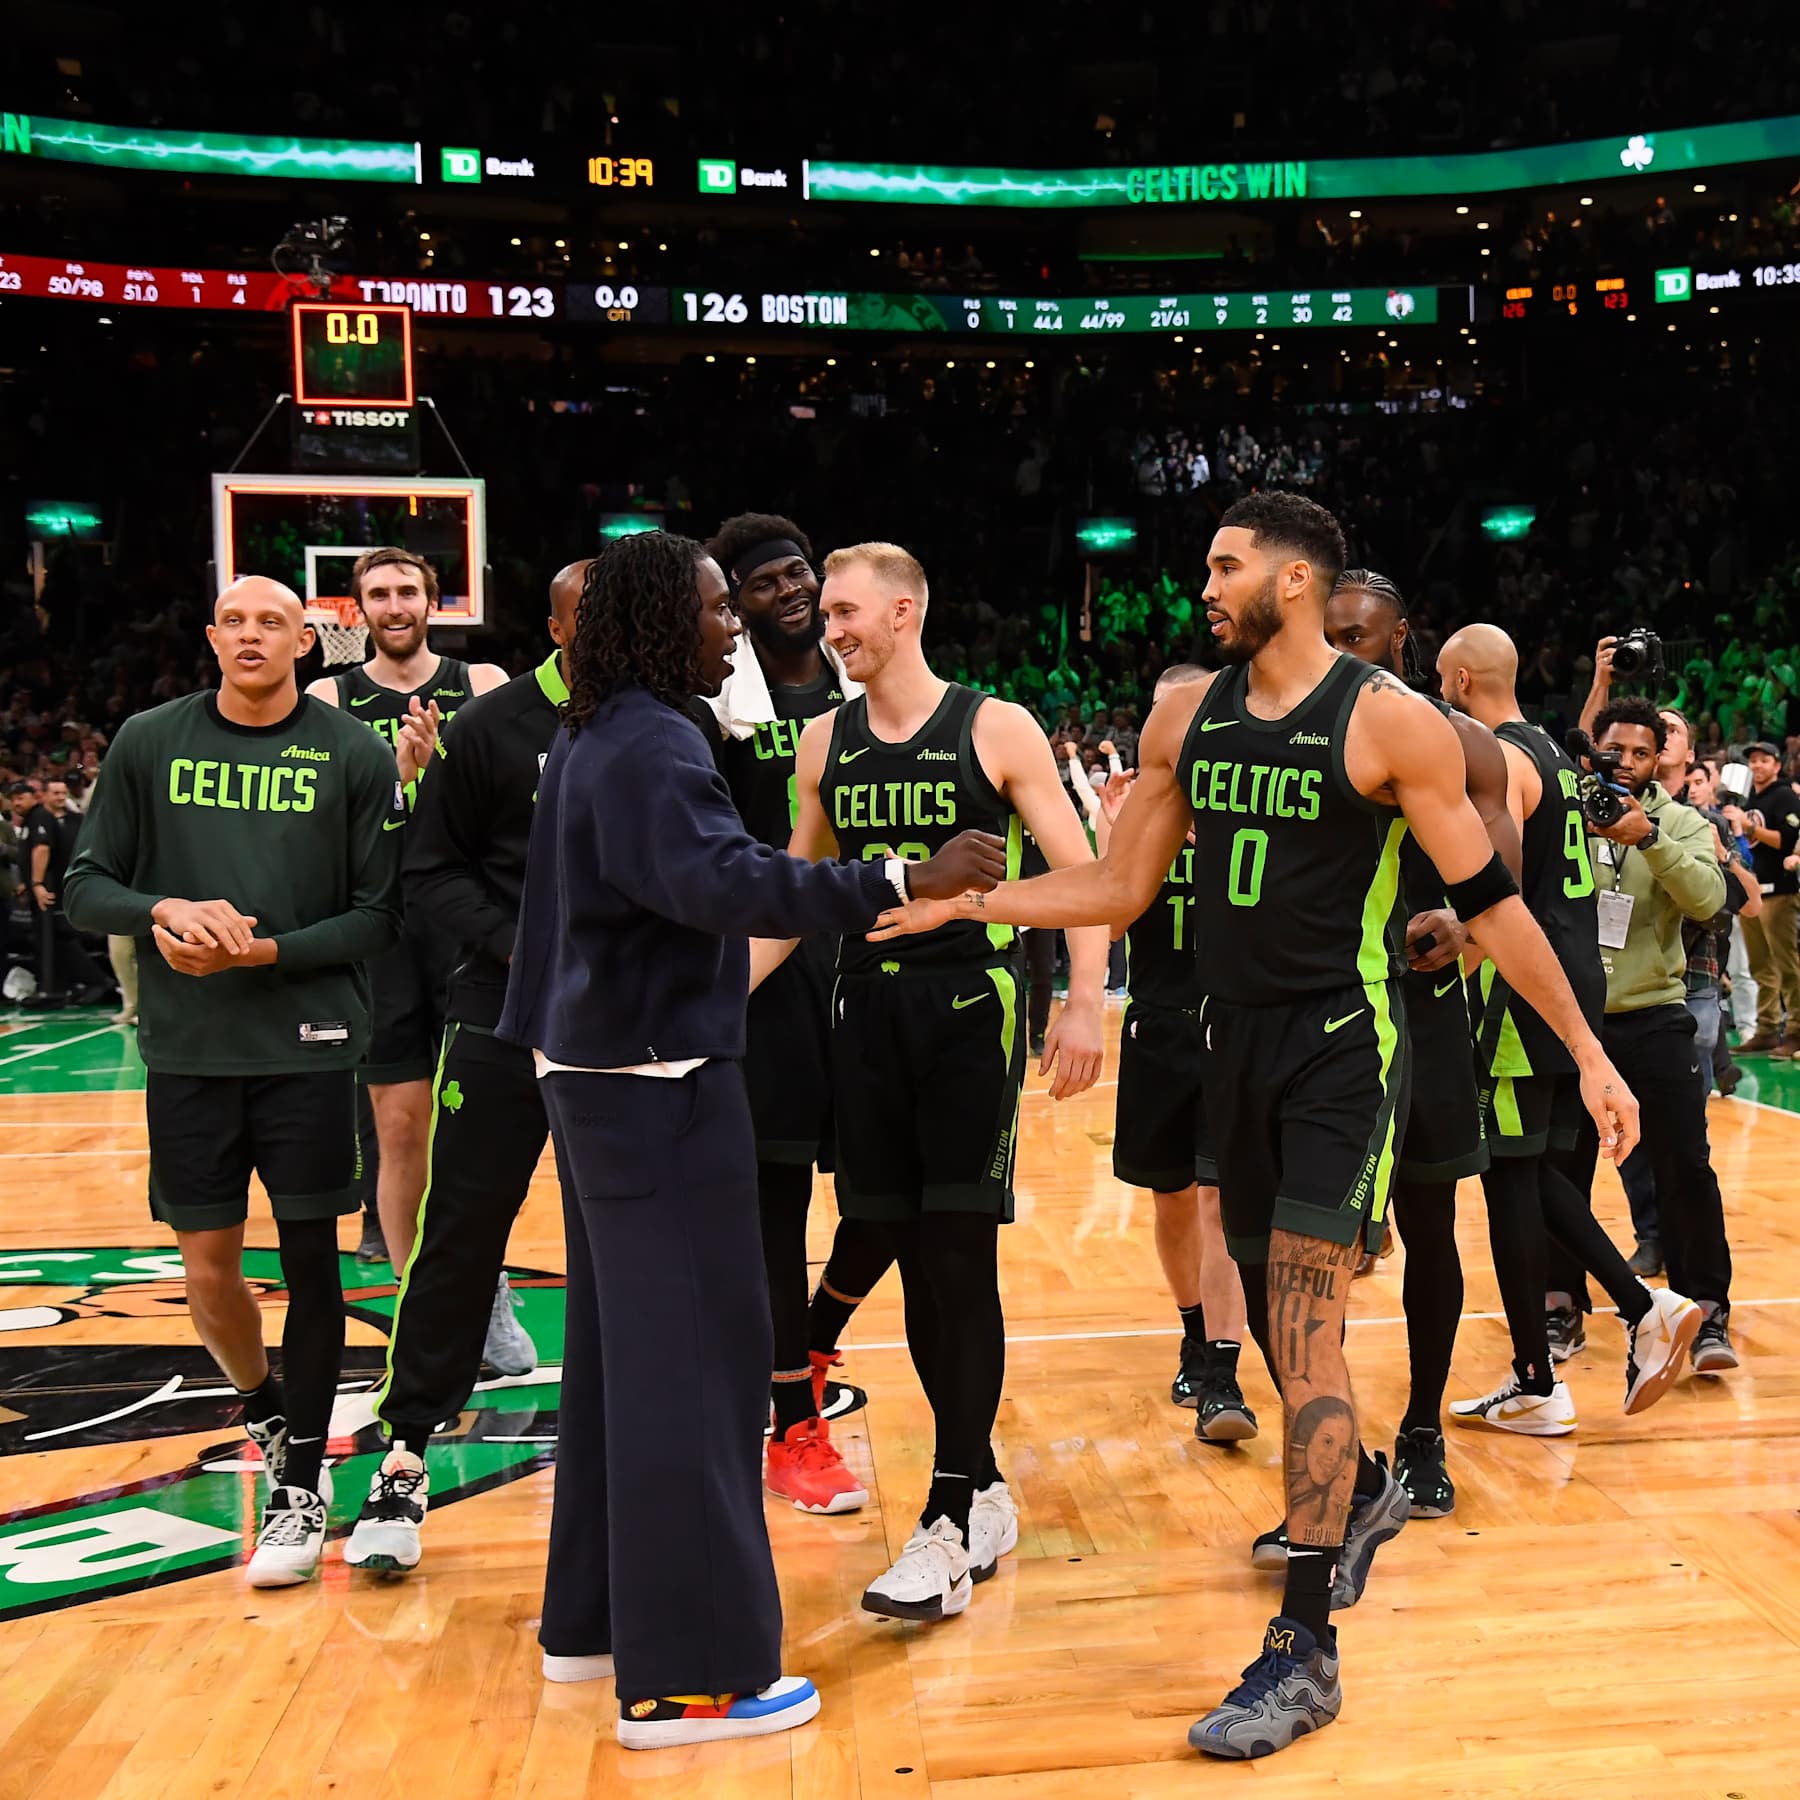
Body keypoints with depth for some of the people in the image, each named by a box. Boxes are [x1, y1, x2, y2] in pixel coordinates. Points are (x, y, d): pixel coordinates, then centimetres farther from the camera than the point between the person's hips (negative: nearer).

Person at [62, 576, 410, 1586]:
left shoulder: (353, 755, -2)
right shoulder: (148, 744, 4)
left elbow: (381, 915, -3)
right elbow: (87, 887, 6)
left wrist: (271, 950, -16)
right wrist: (161, 912, -13)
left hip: (309, 1048, -2)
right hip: (187, 1050, 2)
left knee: (310, 1263, 3)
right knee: (210, 1267, 8)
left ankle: (302, 1488, 16)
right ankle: (266, 1412, 37)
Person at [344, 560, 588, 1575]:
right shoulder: (495, 727, -3)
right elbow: (434, 874, -1)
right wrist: (514, 945, -14)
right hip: (506, 1017, -2)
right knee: (461, 1234, 1)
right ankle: (405, 1461, 15)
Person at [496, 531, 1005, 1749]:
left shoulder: (595, 739, 14)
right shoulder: (649, 745, -17)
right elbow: (722, 879, -33)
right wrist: (903, 884, -35)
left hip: (602, 1069, 10)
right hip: (661, 1081, -10)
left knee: (620, 1343, 16)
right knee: (692, 1357, -4)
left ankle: (596, 1618, 27)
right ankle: (687, 1673, 4)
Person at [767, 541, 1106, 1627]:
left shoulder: (997, 729, -3)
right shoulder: (826, 743, 11)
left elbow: (1080, 870, -5)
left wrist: (1086, 1006, -17)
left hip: (972, 1004, -5)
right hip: (868, 1008, 5)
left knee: (962, 1257, -7)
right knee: (914, 1261, 8)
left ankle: (950, 1529, -1)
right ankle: (983, 1490, 23)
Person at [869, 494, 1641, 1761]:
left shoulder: (1388, 718, -10)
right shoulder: (1188, 718, 6)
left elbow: (1488, 899, -7)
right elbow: (1122, 887, 10)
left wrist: (1588, 1055, -6)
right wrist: (958, 905, 1)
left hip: (1346, 1047, -6)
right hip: (1239, 1041, 6)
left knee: (1306, 1333, -10)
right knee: (1275, 1317, 16)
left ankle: (1307, 1653, 2)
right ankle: (1364, 1493, 45)